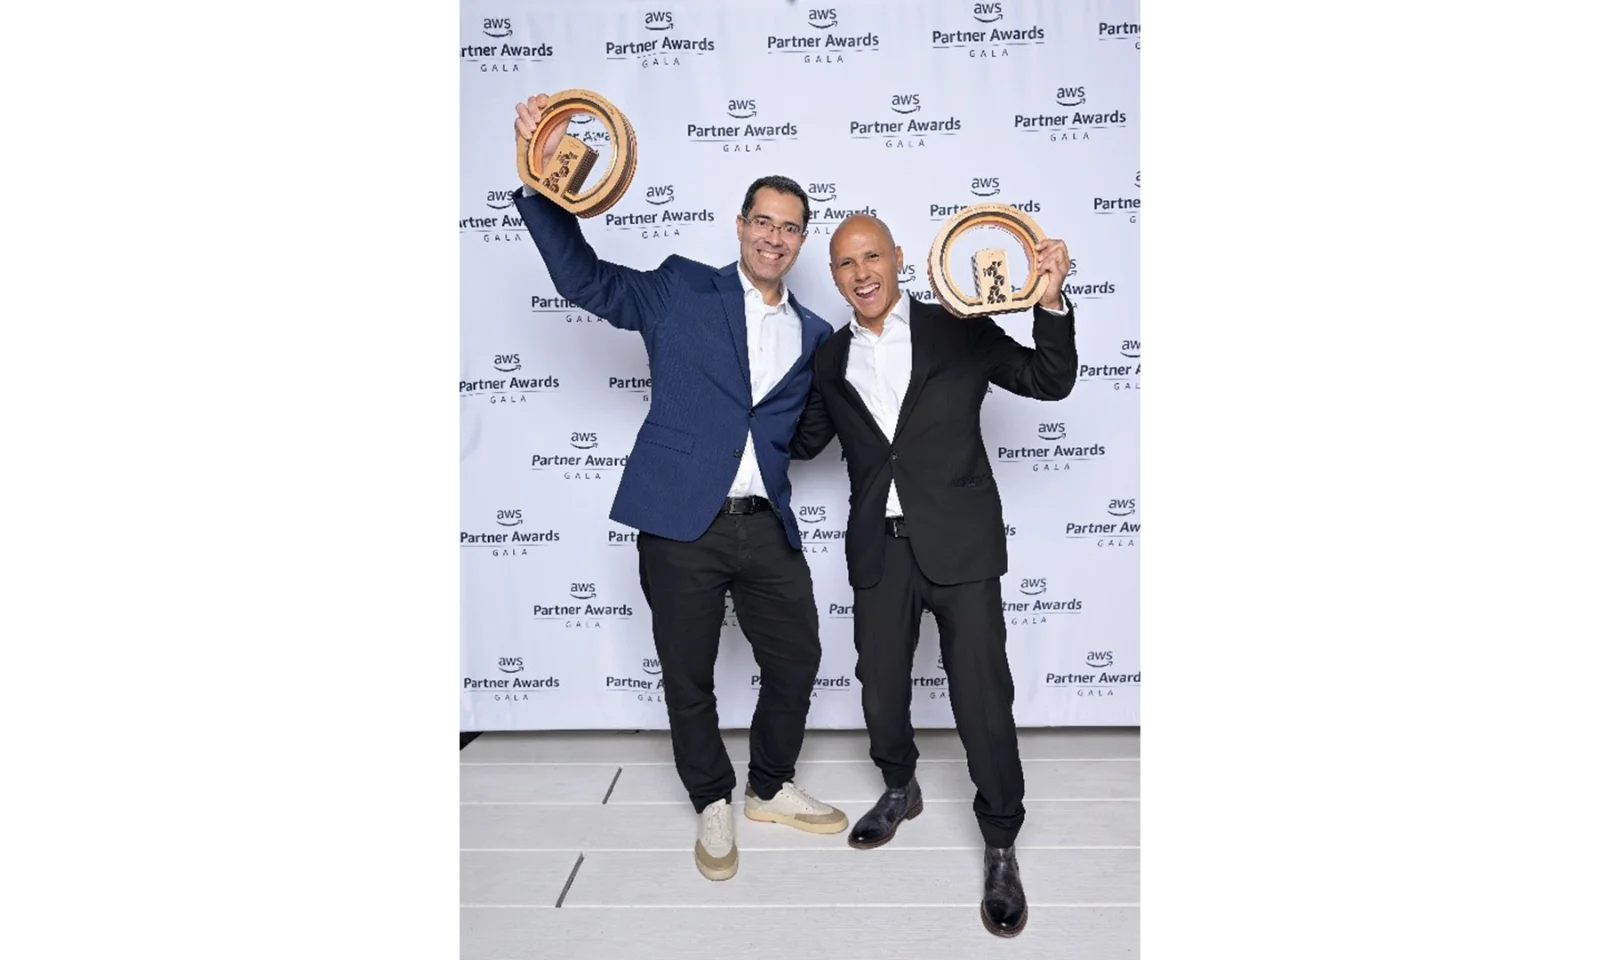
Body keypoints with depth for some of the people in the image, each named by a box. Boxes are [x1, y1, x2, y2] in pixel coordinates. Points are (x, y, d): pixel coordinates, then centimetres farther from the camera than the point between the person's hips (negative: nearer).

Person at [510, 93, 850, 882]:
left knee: (797, 661, 13)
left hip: (768, 528, 4)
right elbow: (583, 277, -4)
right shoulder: (681, 291, 1)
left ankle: (771, 788, 38)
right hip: (680, 524, -3)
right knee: (688, 679, 9)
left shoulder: (814, 336, 11)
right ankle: (713, 804, 33)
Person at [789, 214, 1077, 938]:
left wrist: (1049, 303, -18)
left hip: (959, 545, -3)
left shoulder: (957, 329, -2)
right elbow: (804, 440, 17)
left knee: (982, 697, 0)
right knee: (880, 690, 15)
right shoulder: (832, 357, 8)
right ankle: (899, 790, 44)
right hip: (879, 550, 4)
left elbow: (1050, 381, -2)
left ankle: (1000, 848, 20)